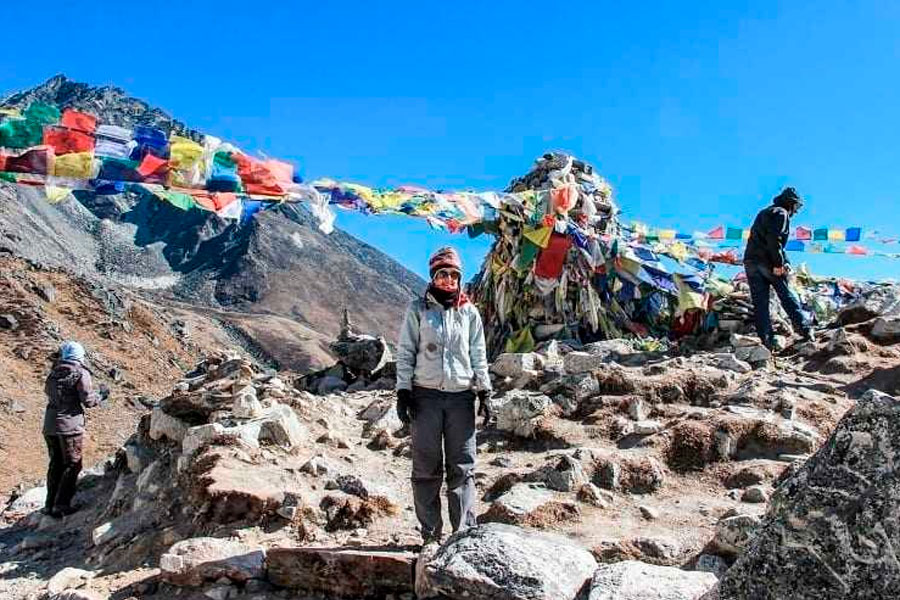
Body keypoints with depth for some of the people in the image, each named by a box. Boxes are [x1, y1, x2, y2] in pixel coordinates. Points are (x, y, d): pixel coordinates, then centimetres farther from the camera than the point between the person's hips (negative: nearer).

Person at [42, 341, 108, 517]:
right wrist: (101, 395, 8)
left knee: (55, 464, 16)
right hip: (69, 425, -6)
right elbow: (88, 401, -10)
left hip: (49, 425, 7)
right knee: (72, 465, 3)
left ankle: (50, 504, 18)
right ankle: (62, 505, 0)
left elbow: (47, 390, 23)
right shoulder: (81, 374, -8)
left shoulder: (54, 372, 11)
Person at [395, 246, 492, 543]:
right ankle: (431, 533, 8)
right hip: (425, 396, -1)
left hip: (461, 397, 1)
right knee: (426, 468, 1)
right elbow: (405, 352, 5)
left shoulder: (469, 312, 11)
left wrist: (484, 392, 7)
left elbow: (479, 356, 14)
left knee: (463, 468, -1)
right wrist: (403, 392, -3)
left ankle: (465, 531, 4)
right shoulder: (418, 309, 6)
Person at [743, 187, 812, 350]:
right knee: (787, 296, 5)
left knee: (760, 302, 2)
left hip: (750, 261, 7)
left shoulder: (765, 212, 27)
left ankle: (767, 341, 0)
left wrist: (785, 262, 20)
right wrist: (779, 263, -18)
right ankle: (804, 329, 5)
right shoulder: (781, 213, -1)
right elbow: (774, 239, -17)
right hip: (767, 262, -7)